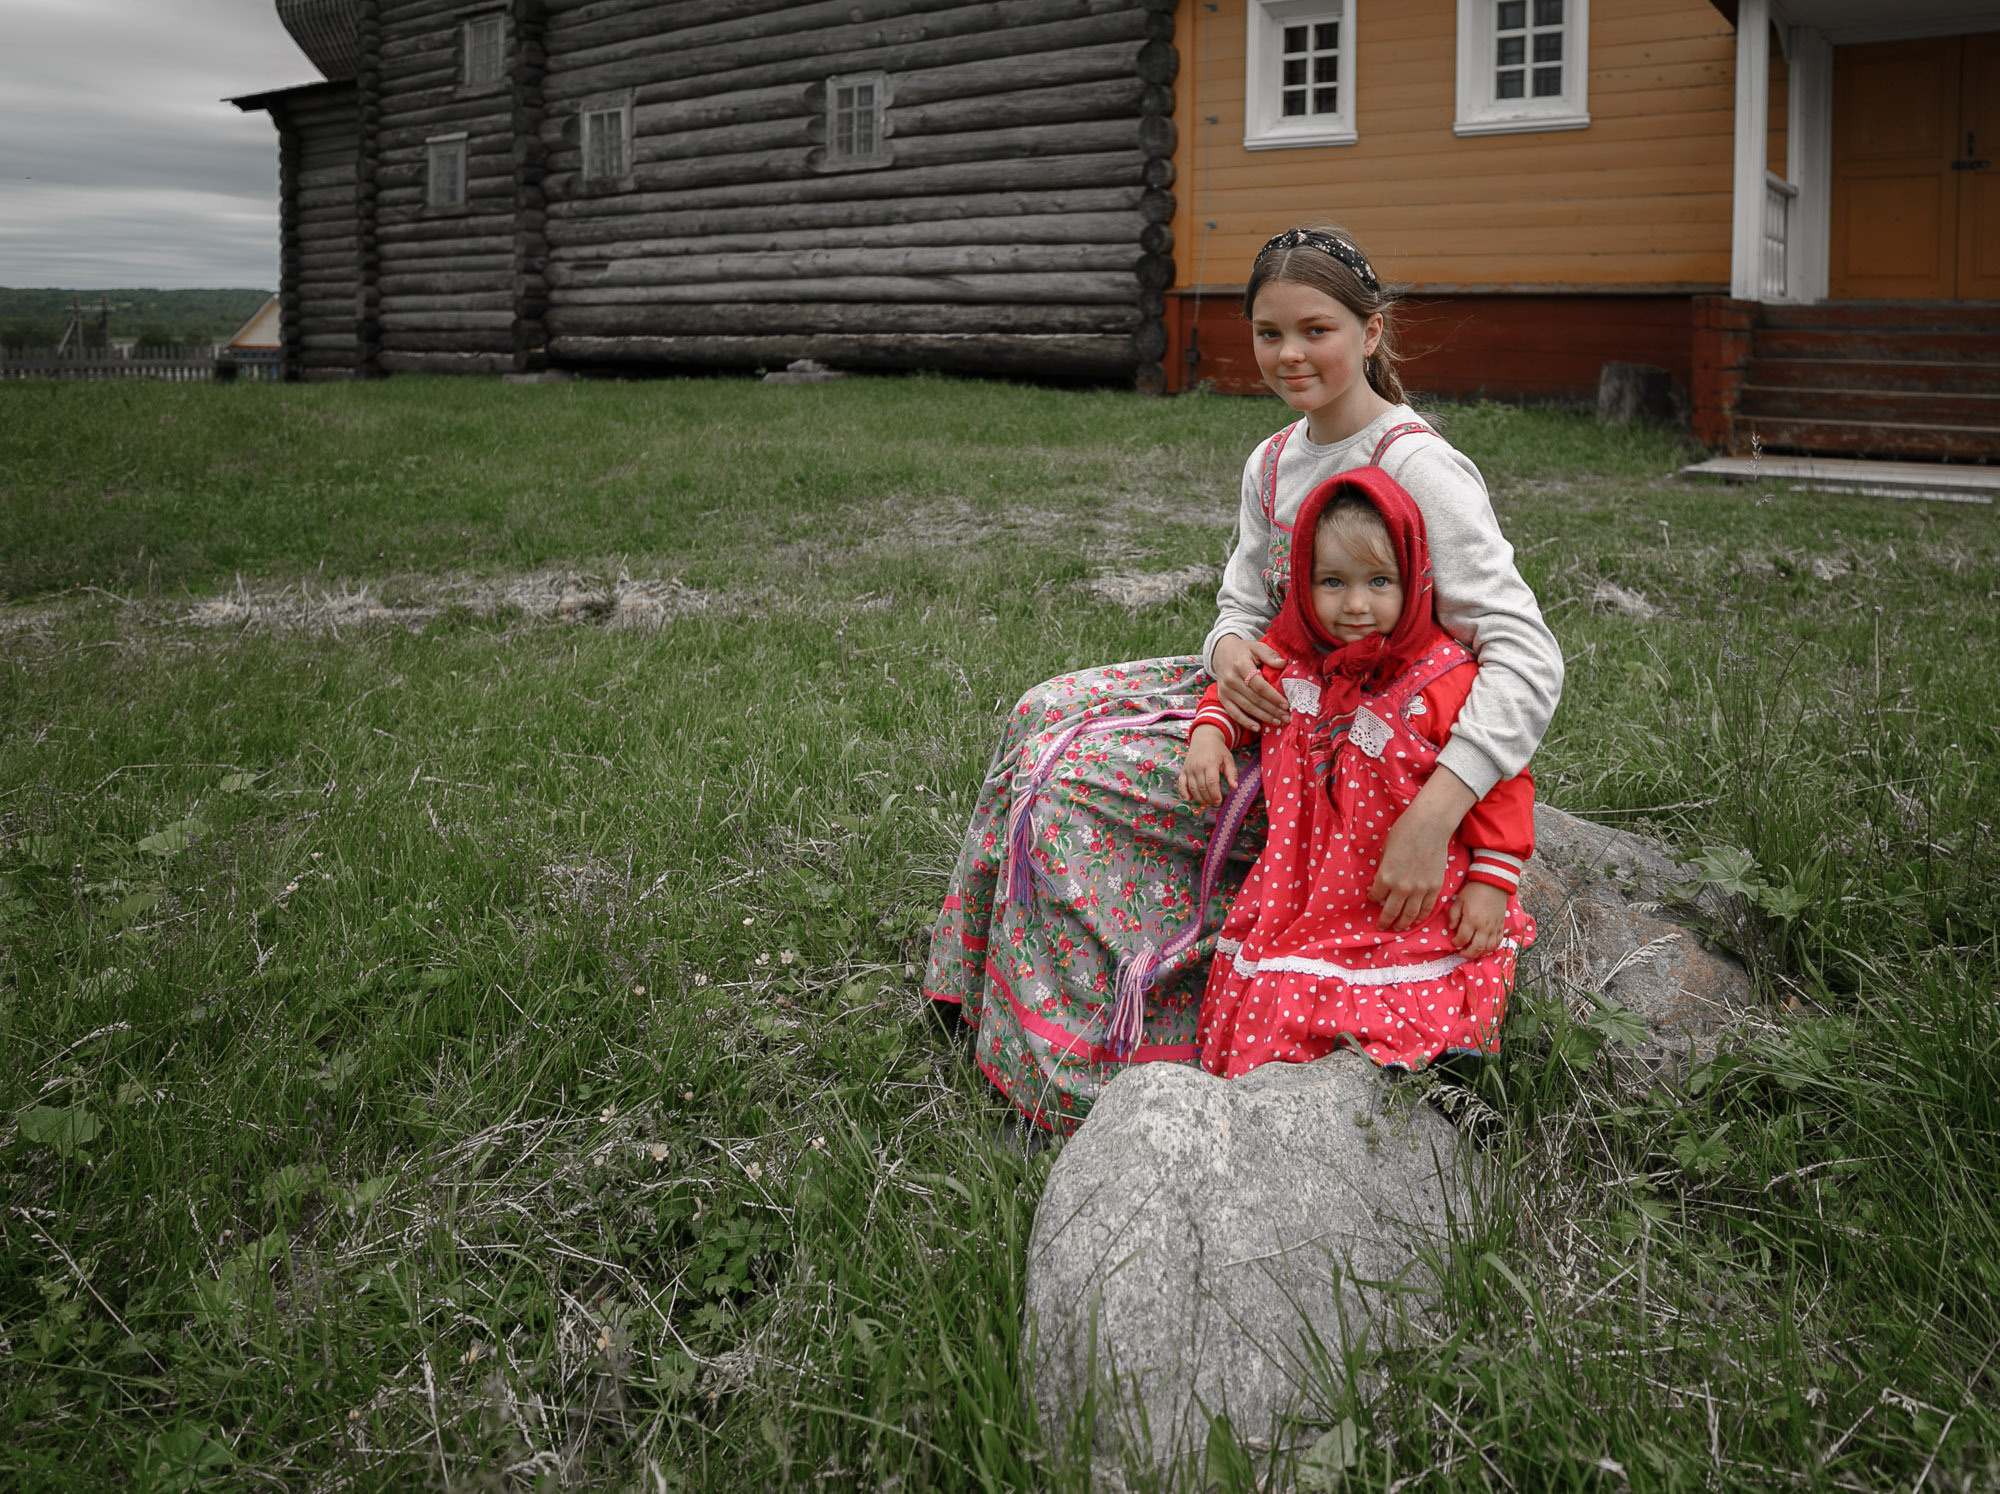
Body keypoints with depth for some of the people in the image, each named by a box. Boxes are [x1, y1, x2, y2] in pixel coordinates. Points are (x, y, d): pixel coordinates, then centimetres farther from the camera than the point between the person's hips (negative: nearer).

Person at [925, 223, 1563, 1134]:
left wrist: (1432, 816, -40)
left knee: (1072, 778, -16)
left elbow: (1528, 658, -28)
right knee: (1045, 714, -1)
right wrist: (1231, 649, -16)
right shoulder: (1272, 462, 6)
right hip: (1274, 701, 8)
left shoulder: (1419, 469, -20)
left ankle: (1093, 1039, 1)